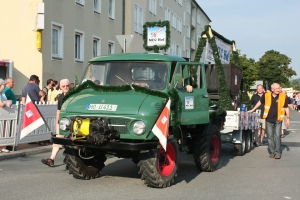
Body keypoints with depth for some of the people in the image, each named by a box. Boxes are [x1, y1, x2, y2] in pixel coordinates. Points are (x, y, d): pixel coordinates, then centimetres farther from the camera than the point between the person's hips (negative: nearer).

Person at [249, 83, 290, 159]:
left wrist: (288, 118, -1)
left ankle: (277, 153, 3)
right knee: (270, 136, 7)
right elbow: (260, 102, 13)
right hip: (269, 119, 2)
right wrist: (253, 110, 17)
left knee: (277, 136, -4)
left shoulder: (283, 96, -4)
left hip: (278, 120, -1)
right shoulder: (266, 95, -3)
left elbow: (286, 108, 3)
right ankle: (272, 152, 16)